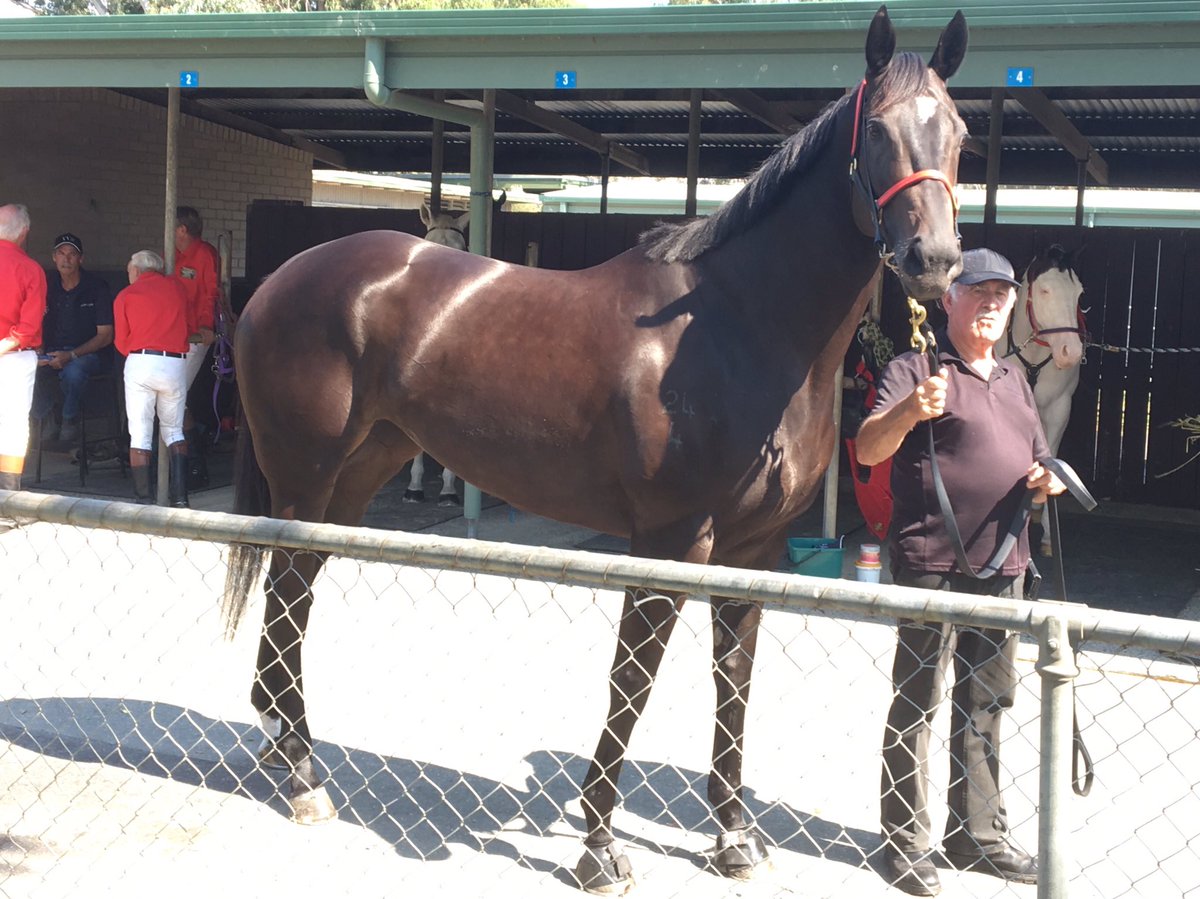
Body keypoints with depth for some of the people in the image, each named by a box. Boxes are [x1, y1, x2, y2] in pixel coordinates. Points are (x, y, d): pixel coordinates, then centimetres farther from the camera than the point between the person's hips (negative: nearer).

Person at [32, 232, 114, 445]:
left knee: (73, 371, -38)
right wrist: (39, 353, -14)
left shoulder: (97, 287, -7)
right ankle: (46, 422, -6)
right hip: (54, 352, 4)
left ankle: (70, 420, -10)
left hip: (90, 353, -4)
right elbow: (38, 329, 9)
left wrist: (71, 355, -22)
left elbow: (105, 336, -9)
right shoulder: (48, 288, 5)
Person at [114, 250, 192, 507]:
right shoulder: (176, 287, 14)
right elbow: (191, 327, 18)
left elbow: (121, 343, 8)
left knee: (139, 435, 4)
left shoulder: (125, 295, 8)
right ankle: (180, 497, 4)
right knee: (174, 431, 14)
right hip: (176, 363, 2)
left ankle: (143, 500, 3)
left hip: (140, 363, -2)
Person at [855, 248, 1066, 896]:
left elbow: (1036, 468, 26)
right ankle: (904, 843, 7)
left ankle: (979, 834, 26)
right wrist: (908, 411, -38)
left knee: (986, 701, 14)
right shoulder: (916, 370, -4)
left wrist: (1049, 481, 2)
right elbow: (868, 450, -18)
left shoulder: (1014, 380, 18)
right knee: (918, 701, -1)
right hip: (932, 561, -7)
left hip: (1002, 563, 7)